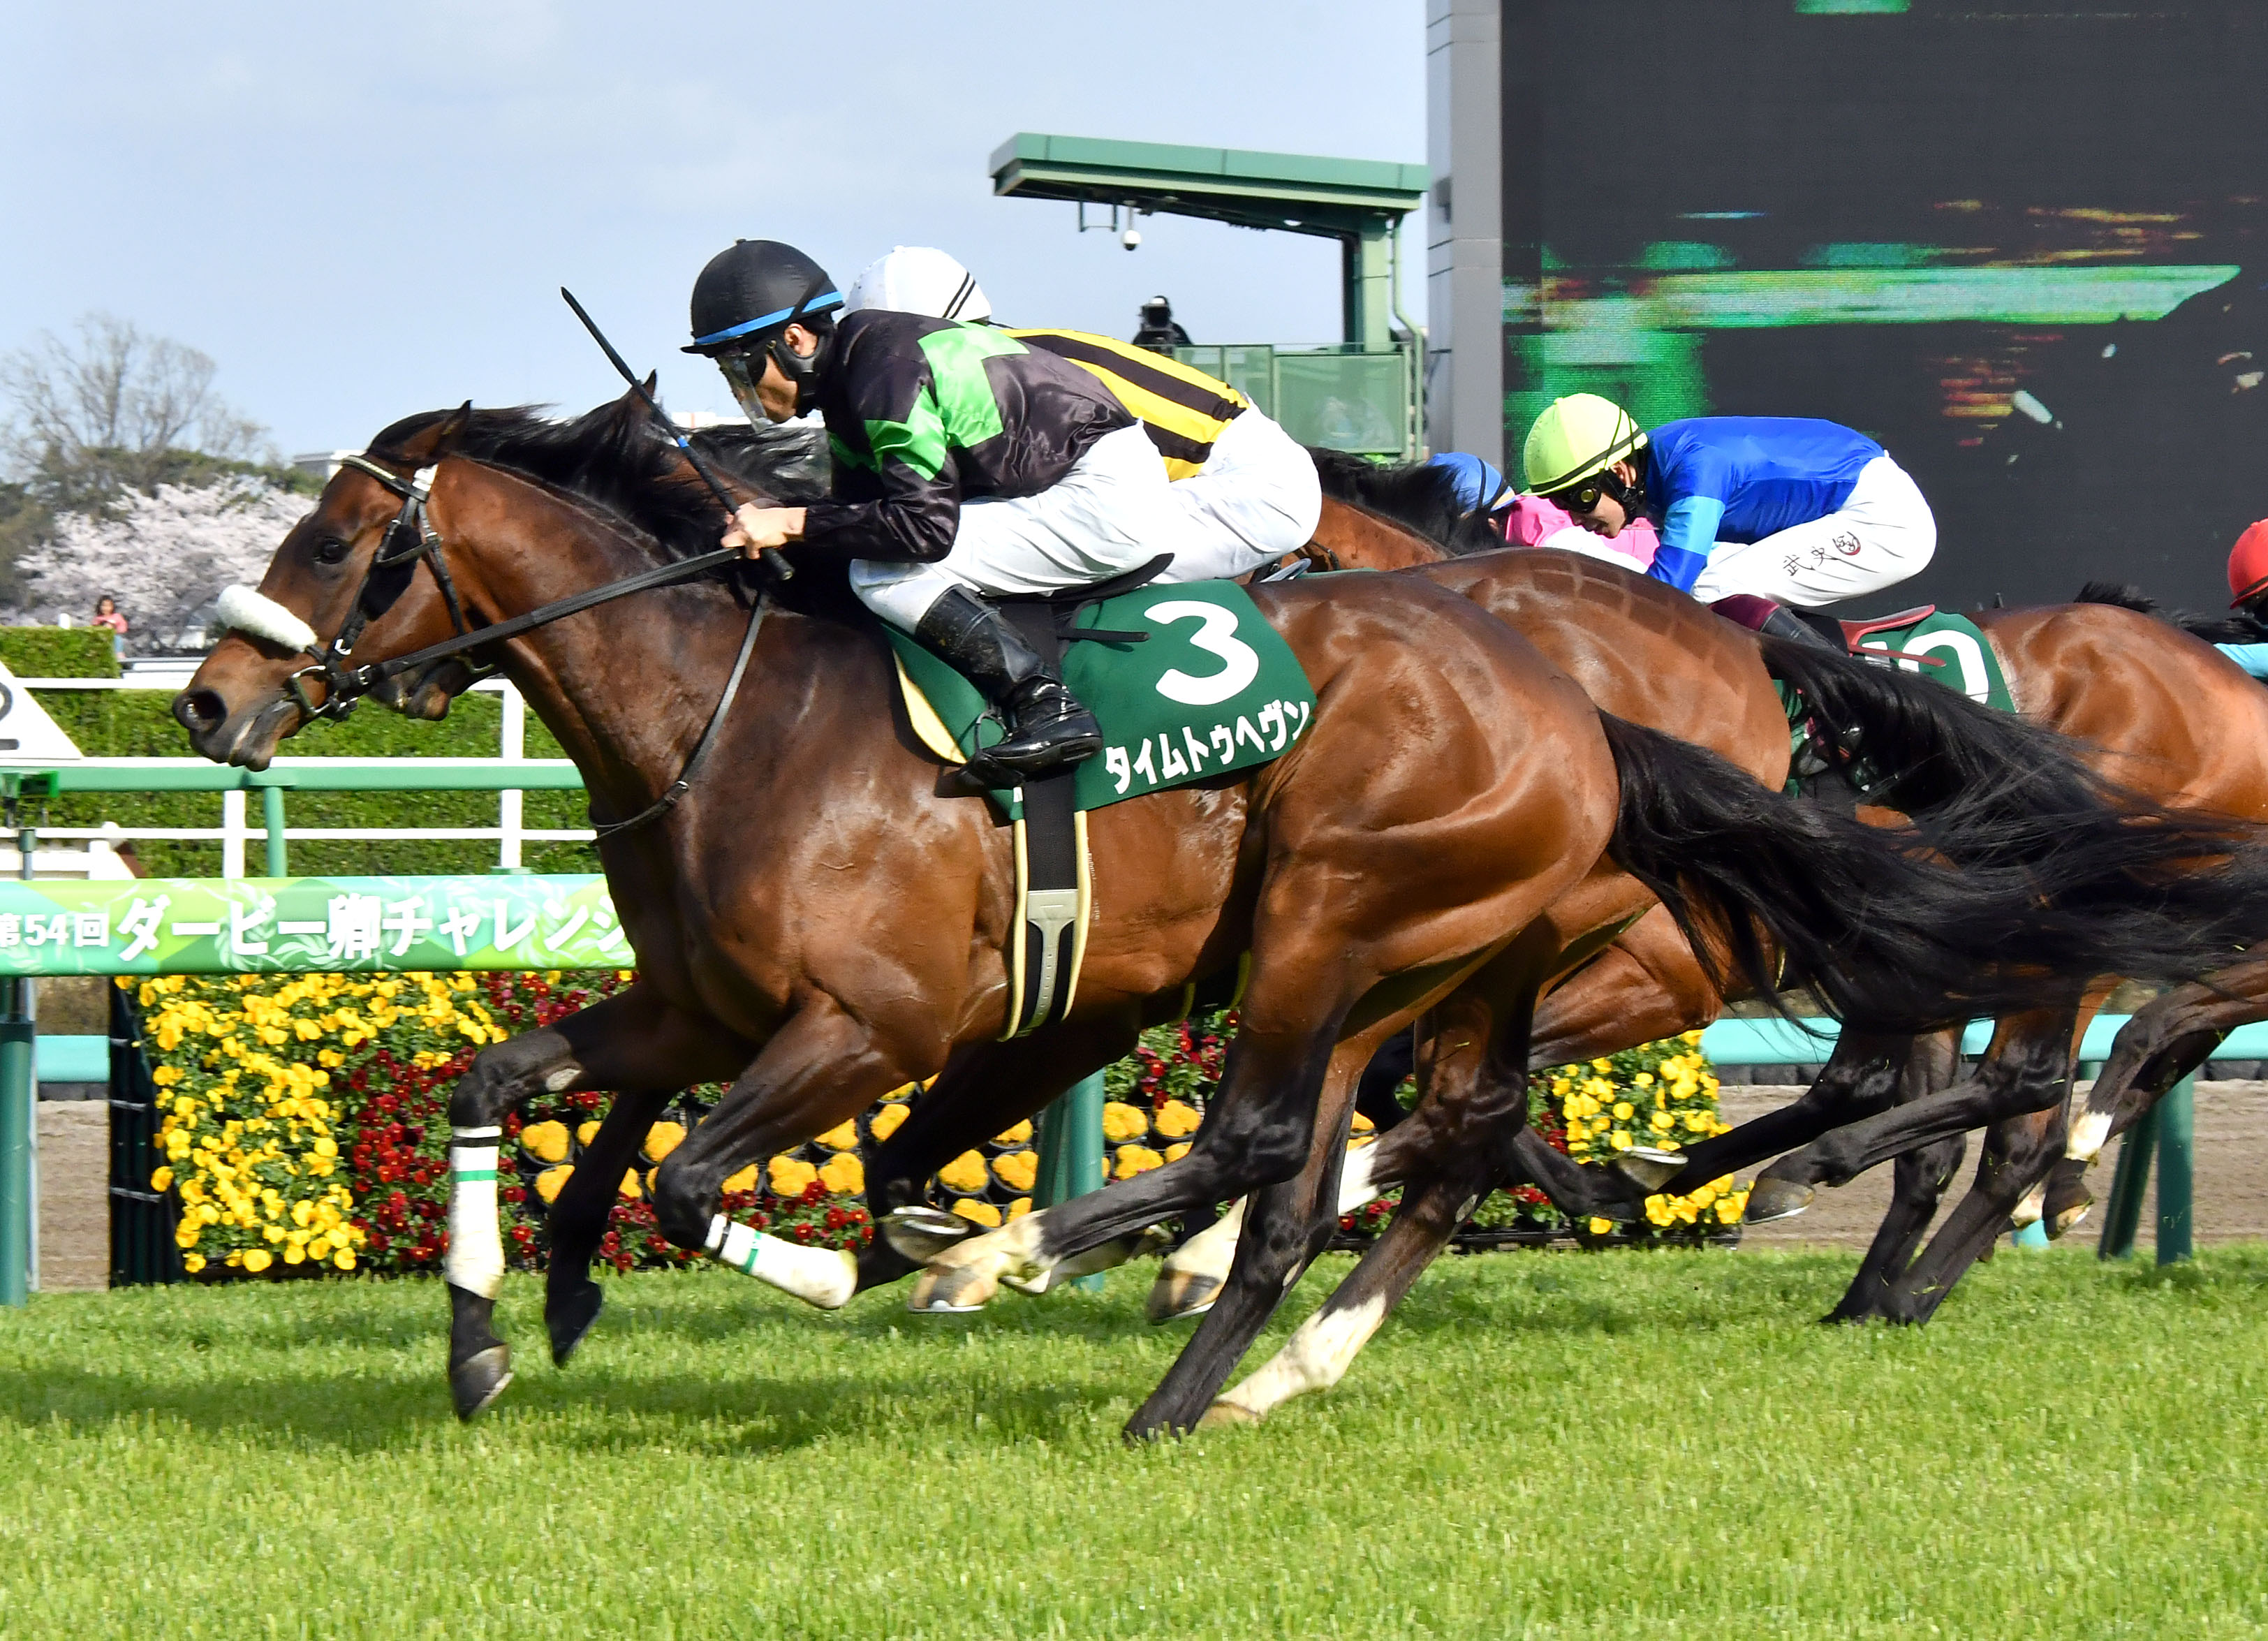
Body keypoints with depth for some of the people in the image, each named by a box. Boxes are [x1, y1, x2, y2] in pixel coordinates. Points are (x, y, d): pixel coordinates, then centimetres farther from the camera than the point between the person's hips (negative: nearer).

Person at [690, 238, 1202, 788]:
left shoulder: (885, 371, -21)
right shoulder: (850, 372, 9)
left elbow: (927, 525, -27)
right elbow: (859, 506, 11)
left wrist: (794, 523, -23)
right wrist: (761, 526, -4)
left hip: (1105, 495, -11)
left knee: (885, 576, -17)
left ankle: (1046, 705, -19)